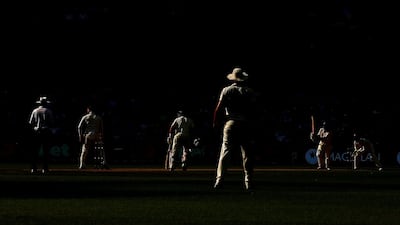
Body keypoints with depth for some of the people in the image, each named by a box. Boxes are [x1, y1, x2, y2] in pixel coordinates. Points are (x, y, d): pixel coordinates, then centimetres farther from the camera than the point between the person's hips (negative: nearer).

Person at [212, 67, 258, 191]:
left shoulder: (226, 90, 1)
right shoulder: (250, 92, 3)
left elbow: (219, 108, -1)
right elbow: (253, 111, 2)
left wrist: (216, 123, 8)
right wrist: (252, 125, 12)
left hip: (230, 123, -1)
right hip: (246, 125, 1)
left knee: (225, 151, -3)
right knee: (247, 153, 5)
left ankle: (219, 180, -14)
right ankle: (249, 182, 3)